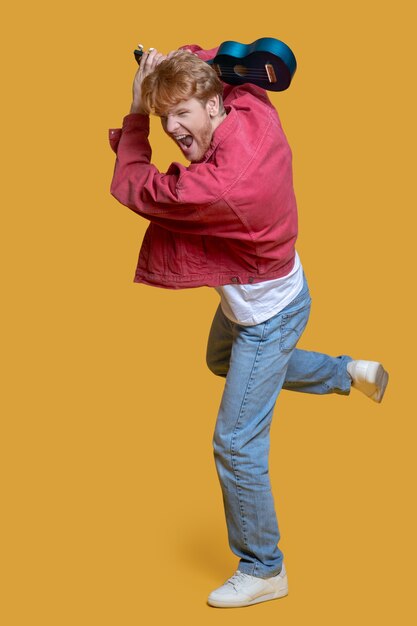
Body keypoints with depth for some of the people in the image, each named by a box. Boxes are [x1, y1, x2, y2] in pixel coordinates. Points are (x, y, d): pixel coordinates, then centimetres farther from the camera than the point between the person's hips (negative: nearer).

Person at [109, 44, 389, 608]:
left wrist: (136, 114, -13)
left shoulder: (219, 185, -41)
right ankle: (348, 373, 47)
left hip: (268, 316, -9)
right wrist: (181, 60, -8)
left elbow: (131, 187, -25)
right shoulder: (251, 107, -18)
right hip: (248, 295, 9)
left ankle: (263, 570, 18)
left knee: (236, 445, -1)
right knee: (221, 360, 37)